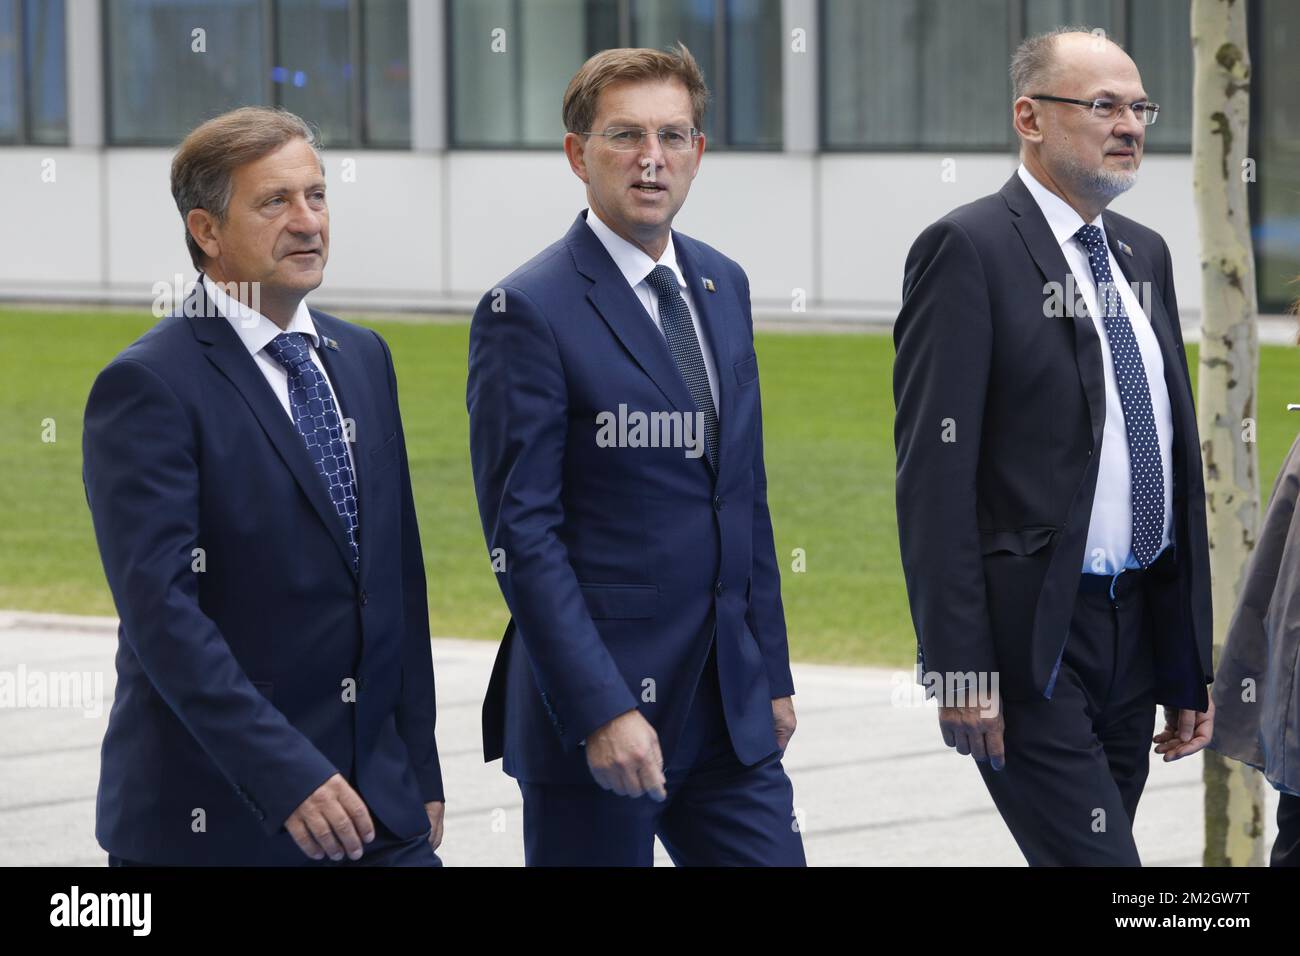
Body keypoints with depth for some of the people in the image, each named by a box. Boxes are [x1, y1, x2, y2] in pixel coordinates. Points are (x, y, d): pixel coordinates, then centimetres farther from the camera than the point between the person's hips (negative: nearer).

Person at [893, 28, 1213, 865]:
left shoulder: (1145, 254, 15)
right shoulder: (969, 250, -8)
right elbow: (934, 473, -13)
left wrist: (1190, 662, 16)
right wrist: (959, 670, -18)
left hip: (1138, 633, 7)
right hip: (1033, 636, -7)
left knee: (1075, 861, 10)